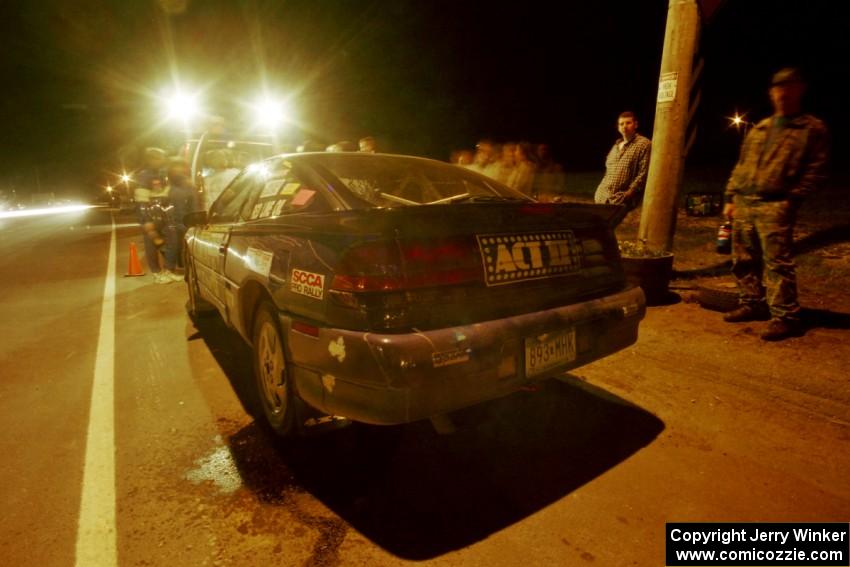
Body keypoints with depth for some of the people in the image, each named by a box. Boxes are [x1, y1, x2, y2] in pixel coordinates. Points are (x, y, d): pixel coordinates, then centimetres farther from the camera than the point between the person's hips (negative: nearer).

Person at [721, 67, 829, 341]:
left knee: (777, 263, -10)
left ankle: (785, 316, -4)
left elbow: (816, 170, -1)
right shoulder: (759, 129, 21)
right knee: (744, 260, 9)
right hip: (743, 203, 6)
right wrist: (730, 197, 11)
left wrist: (792, 198, -12)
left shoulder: (813, 129, 5)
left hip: (775, 206, -6)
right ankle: (752, 304, 22)